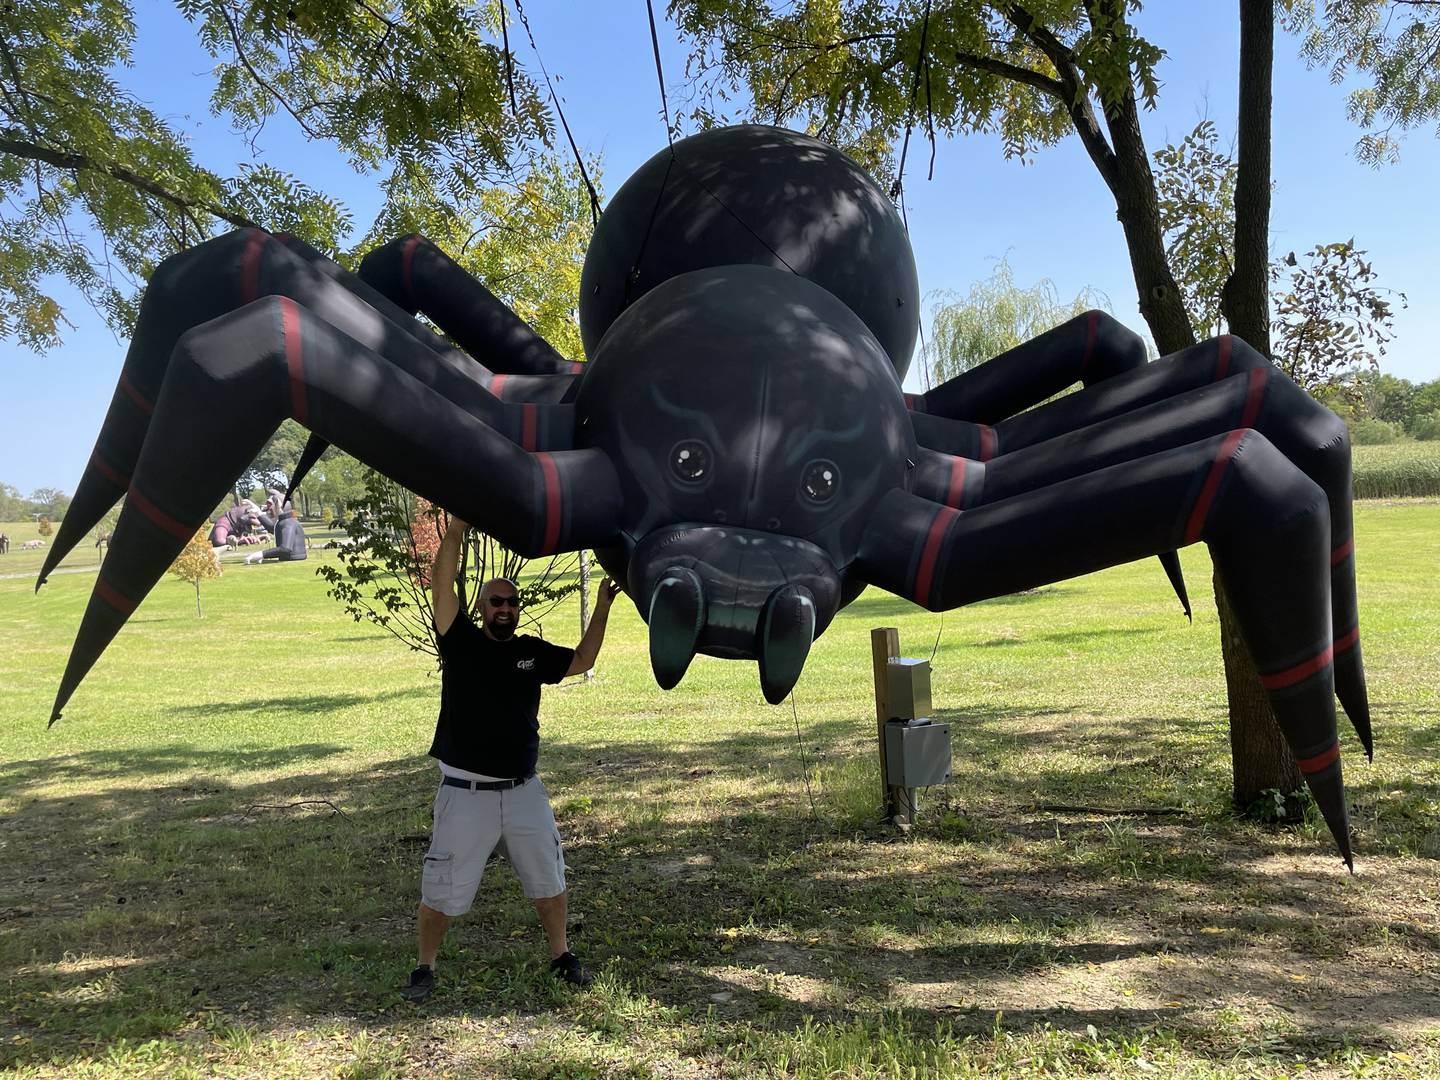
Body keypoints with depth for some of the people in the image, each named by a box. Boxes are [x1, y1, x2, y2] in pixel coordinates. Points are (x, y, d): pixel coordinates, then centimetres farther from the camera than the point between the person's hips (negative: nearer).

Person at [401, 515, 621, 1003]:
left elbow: (581, 662, 13)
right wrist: (457, 527, -22)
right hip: (465, 793, -3)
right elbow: (441, 584, -18)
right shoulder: (461, 642, -7)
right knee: (441, 892, 5)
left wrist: (601, 608, 5)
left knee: (548, 880, 14)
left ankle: (561, 954, 34)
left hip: (523, 791, 4)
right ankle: (424, 968, 26)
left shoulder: (532, 651, 4)